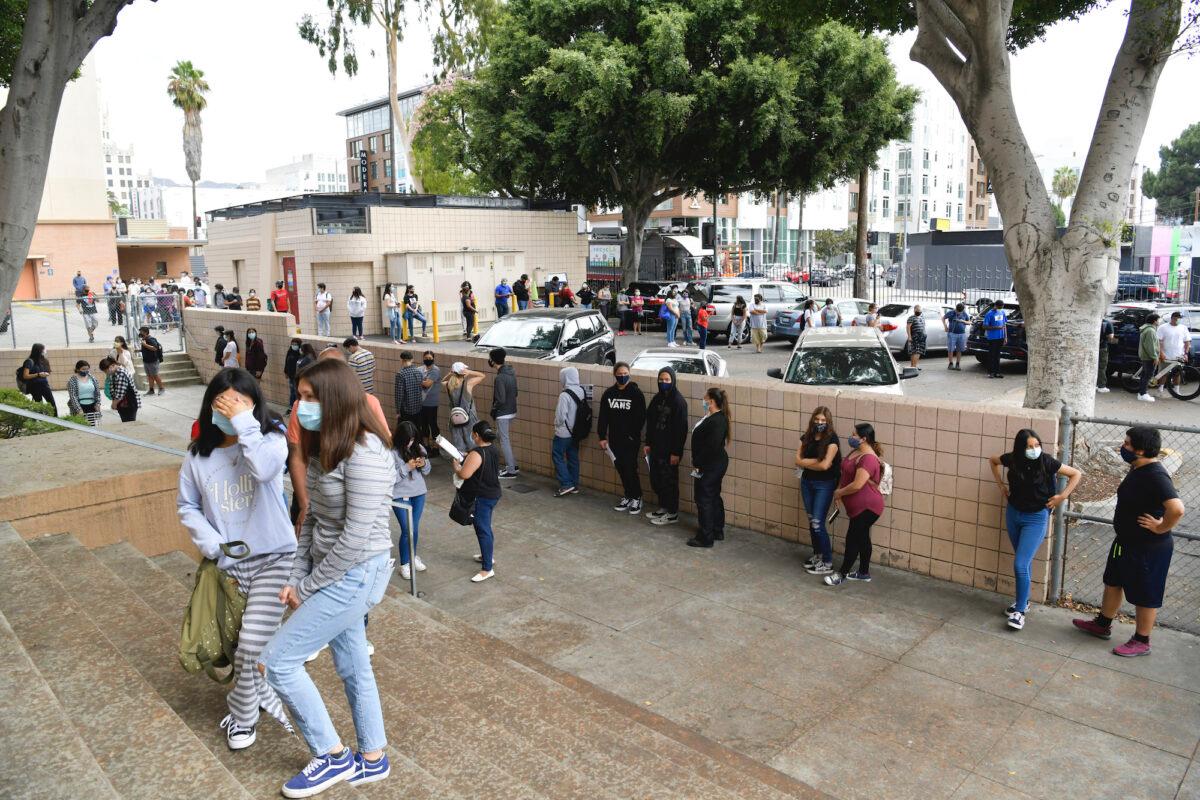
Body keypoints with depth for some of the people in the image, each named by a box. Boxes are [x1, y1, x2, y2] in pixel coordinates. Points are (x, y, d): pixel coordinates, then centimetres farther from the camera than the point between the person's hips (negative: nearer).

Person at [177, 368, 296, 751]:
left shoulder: (270, 438, -9)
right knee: (236, 645, 13)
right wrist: (212, 545, -7)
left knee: (253, 645, -8)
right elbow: (187, 507, 8)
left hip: (273, 558, -4)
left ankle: (243, 716, 18)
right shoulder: (198, 453, 0)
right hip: (227, 562, 4)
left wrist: (244, 422, -26)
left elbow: (265, 469, -32)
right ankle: (264, 696, 39)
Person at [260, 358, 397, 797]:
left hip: (355, 575, -9)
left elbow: (356, 539, -24)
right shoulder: (326, 446, 7)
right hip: (335, 573, 9)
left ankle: (333, 757, 14)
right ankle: (372, 759, 35)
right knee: (353, 666, 18)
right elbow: (312, 519, 9)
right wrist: (297, 577, 2)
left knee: (276, 661, -2)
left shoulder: (364, 454, -24)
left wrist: (305, 587, -12)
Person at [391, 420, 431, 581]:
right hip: (400, 495, -5)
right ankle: (404, 564, 13)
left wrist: (424, 464, -13)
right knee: (407, 530, -4)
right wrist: (407, 467, -24)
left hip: (418, 493, 5)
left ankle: (413, 557, 36)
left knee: (415, 528, 15)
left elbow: (427, 471, 9)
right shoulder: (392, 452, -16)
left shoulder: (418, 448, 0)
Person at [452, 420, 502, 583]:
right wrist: (465, 458, 13)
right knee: (485, 528, 24)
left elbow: (464, 474, -27)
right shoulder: (492, 450, 6)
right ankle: (487, 555, 40)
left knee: (483, 530, -4)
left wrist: (456, 464, -8)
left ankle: (487, 568, 0)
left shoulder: (477, 453, -23)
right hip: (493, 494, 10)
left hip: (481, 498, -10)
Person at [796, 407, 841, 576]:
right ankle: (817, 555, 29)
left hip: (824, 485, -6)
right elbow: (798, 460, -5)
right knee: (811, 521, 13)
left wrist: (806, 463, -7)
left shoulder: (832, 439, -14)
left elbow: (825, 465, -23)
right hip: (807, 482, 6)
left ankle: (827, 563, 2)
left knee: (818, 523, -8)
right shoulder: (807, 437, 3)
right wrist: (817, 461, -16)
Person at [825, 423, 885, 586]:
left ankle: (842, 574, 10)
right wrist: (839, 490, 6)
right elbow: (846, 474, 19)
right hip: (858, 506, 10)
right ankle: (864, 573, 28)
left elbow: (857, 485, -29)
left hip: (866, 507, -10)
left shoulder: (868, 459, -24)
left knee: (853, 538, -1)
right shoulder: (856, 451, 7)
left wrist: (840, 493, -13)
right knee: (861, 537, 17)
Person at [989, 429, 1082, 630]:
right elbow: (992, 460, 12)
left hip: (1036, 518, -4)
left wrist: (1062, 496, -10)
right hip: (1013, 513, 4)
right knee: (1024, 561, 18)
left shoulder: (1047, 461, -19)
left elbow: (1076, 474, -6)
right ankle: (1023, 601, 32)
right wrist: (1001, 484, 7)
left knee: (1020, 564, -10)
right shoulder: (1012, 459, -10)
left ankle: (1020, 611, 1)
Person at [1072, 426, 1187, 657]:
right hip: (1127, 541, 10)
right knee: (1113, 582, 22)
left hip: (1148, 548, -10)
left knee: (1144, 595, 8)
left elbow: (1177, 508, -40)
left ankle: (1141, 642, 25)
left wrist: (1160, 528, -25)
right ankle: (1102, 625, 39)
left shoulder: (1155, 475, -28)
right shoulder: (1138, 468, 3)